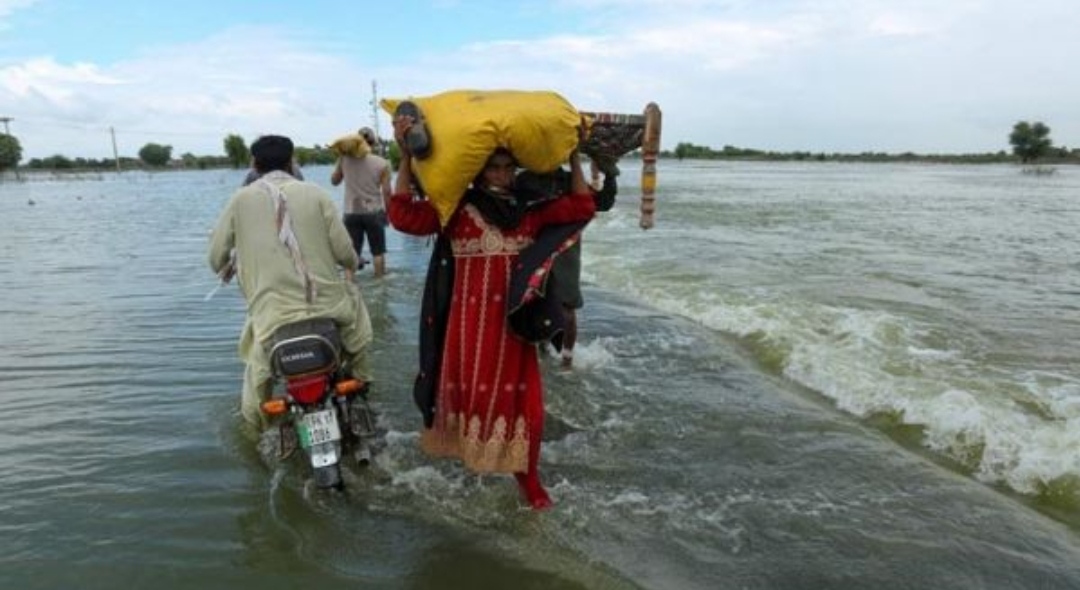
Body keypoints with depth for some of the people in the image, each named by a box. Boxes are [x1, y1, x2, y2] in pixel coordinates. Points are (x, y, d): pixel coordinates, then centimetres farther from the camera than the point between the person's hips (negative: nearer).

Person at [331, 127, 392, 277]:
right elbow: (386, 191, -5)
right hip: (374, 212, -1)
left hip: (351, 213, 1)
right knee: (378, 251, 13)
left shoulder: (345, 159, -3)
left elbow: (334, 181, 11)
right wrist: (388, 211, 8)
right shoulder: (382, 163, -8)